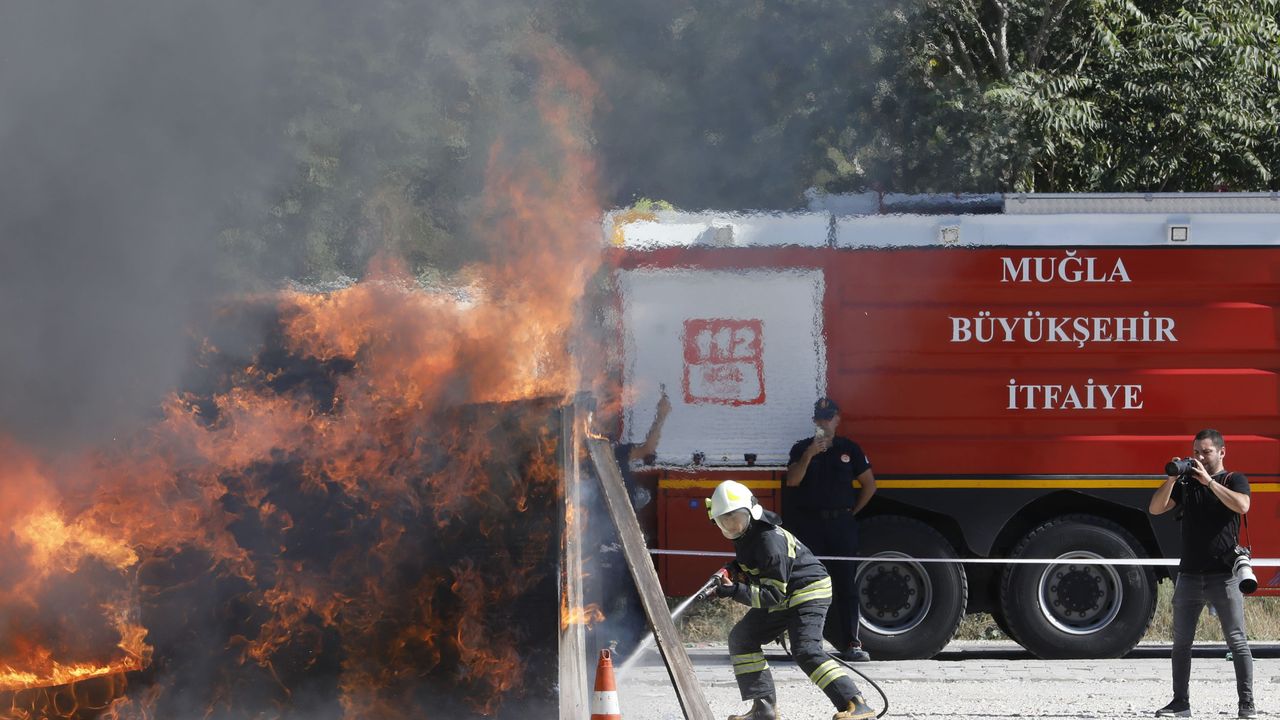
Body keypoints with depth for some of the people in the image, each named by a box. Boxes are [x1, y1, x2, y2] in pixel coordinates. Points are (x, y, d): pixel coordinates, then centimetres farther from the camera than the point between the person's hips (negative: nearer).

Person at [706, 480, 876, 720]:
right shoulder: (744, 533, -1)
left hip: (808, 593, -11)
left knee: (806, 650, -26)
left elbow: (775, 594, -29)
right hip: (782, 599, 11)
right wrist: (731, 570, 1)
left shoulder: (770, 541, -29)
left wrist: (736, 591, -36)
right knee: (741, 638, 8)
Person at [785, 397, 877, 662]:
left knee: (847, 583, -3)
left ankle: (851, 643, -4)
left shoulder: (849, 449, 9)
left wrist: (852, 512, 9)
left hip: (841, 523, 1)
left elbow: (869, 485, 15)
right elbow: (792, 481, -8)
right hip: (809, 524, -1)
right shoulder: (801, 449, 8)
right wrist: (809, 455, -18)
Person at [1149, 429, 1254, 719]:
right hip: (1189, 574, 4)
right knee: (1181, 642, 6)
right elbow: (1156, 508, 3)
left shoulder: (1234, 480, 2)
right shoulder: (1186, 482, 12)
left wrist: (1208, 480, -20)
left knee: (1237, 641, -5)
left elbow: (1242, 505, -19)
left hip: (1224, 574, -4)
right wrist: (1171, 479, -11)